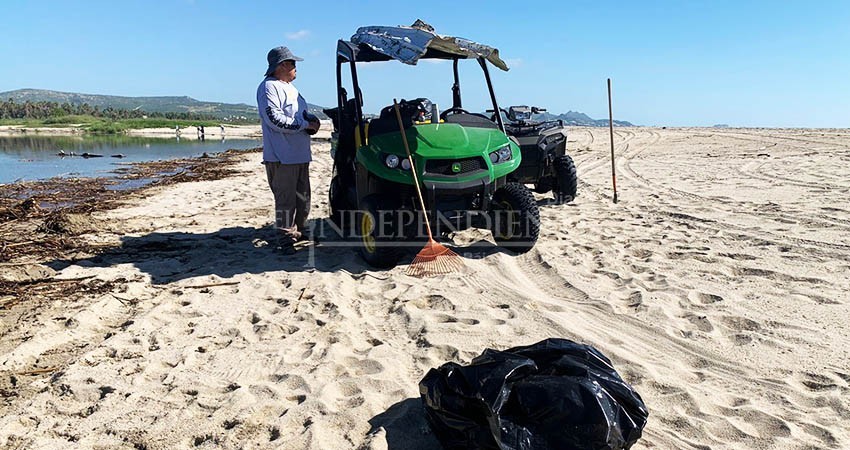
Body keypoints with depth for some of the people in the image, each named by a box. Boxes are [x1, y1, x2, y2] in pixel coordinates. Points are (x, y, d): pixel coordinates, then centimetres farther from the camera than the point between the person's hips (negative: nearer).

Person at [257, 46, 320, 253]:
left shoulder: (290, 87, 20)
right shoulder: (269, 87, -10)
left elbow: (303, 113, 28)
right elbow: (274, 119, -21)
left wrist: (313, 120, 5)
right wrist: (305, 124, -16)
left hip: (300, 154, 10)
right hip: (282, 156, -10)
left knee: (303, 197, 17)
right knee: (286, 200, -5)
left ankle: (300, 231, 30)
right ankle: (287, 238, 2)